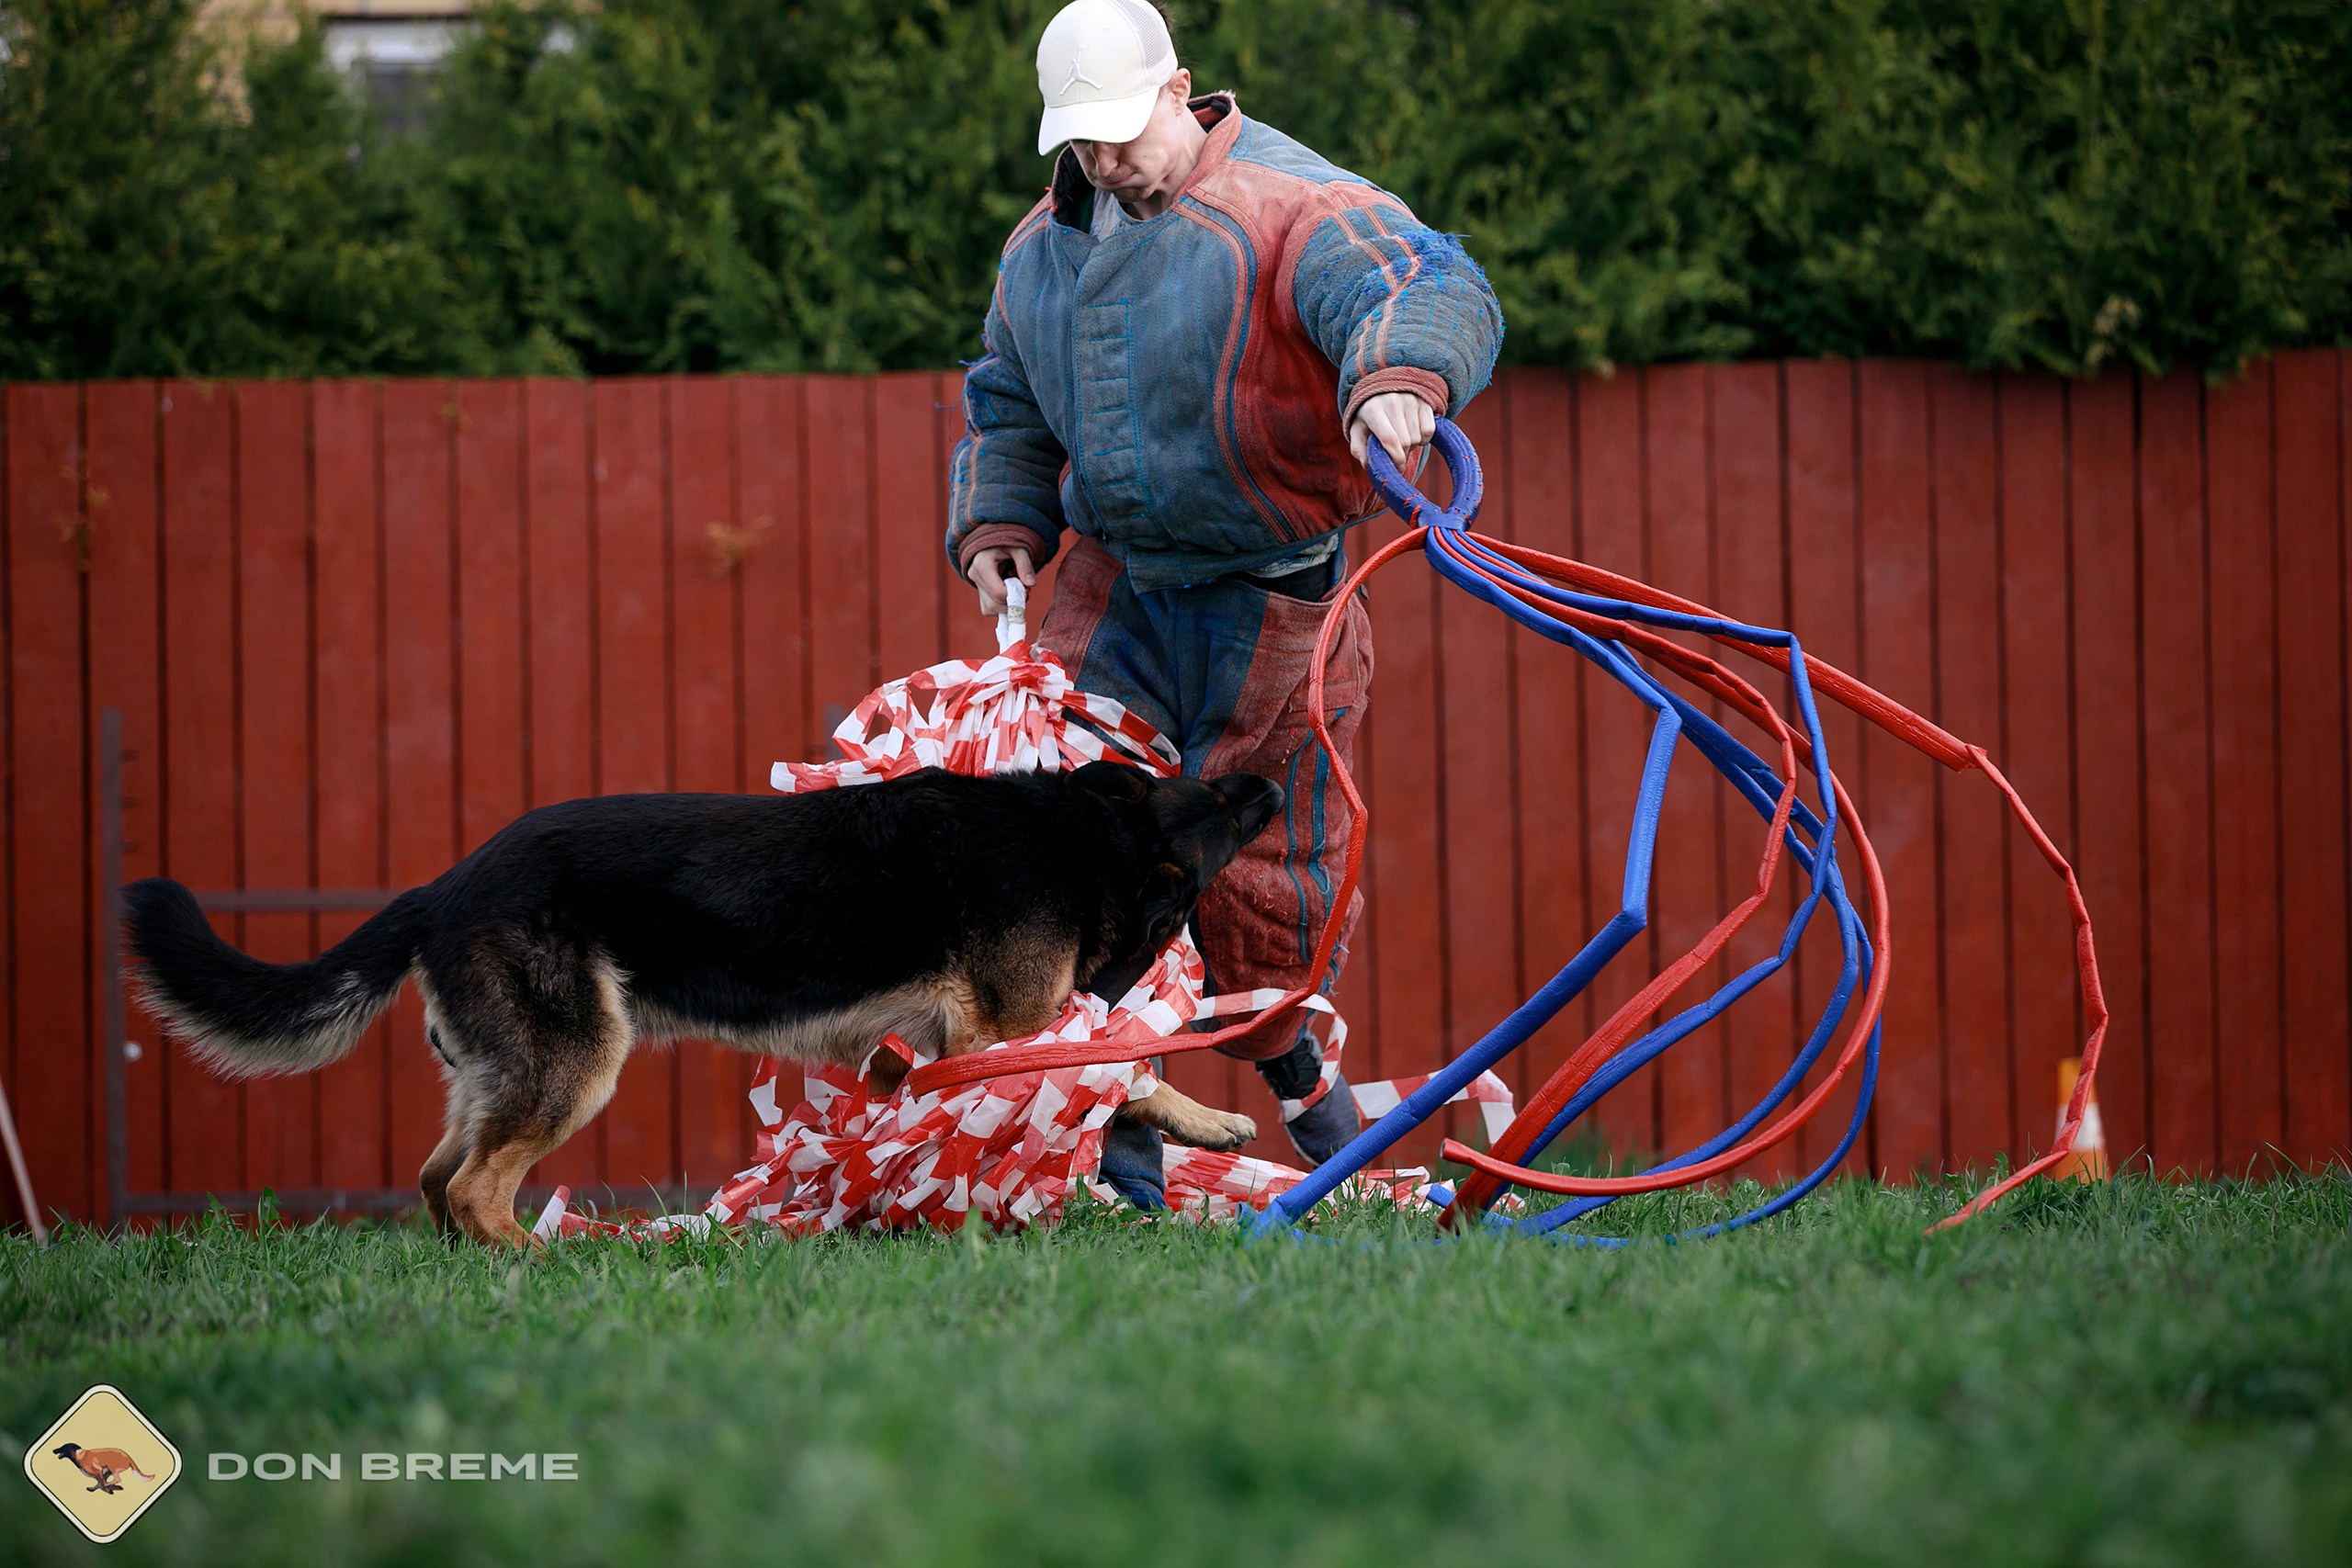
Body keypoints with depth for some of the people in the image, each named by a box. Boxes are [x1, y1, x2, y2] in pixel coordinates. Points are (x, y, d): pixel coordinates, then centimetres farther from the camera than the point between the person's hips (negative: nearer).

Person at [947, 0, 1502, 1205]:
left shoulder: (1289, 208, -16)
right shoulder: (1044, 250, 8)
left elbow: (1432, 290, -33)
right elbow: (1006, 407, 23)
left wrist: (1397, 378, -54)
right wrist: (997, 526, 6)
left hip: (1274, 606, -5)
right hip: (1119, 590, 5)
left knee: (1265, 864, 2)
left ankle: (1288, 1060, 30)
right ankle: (1115, 1104, 0)